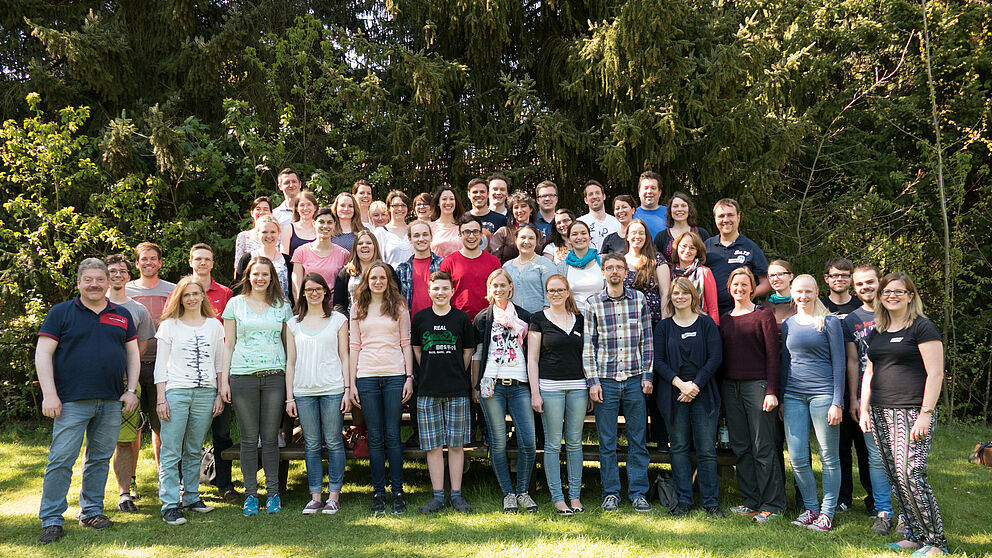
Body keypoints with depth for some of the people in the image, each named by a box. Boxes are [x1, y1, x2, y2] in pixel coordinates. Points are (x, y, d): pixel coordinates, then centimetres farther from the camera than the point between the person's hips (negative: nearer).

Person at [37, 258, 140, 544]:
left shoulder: (122, 316, 13)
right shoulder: (60, 312, 3)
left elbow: (133, 354, 15)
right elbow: (43, 354, -2)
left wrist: (131, 390, 5)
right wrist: (49, 394, -10)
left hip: (111, 403, 4)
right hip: (71, 402, -3)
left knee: (100, 459, 10)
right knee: (61, 460, -4)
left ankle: (91, 511, 22)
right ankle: (51, 519, 6)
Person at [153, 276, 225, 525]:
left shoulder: (214, 325, 12)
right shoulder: (169, 325, 5)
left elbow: (219, 363, 14)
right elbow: (160, 365, 3)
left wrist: (220, 394, 7)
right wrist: (161, 398, -5)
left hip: (206, 393, 2)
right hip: (176, 392, -2)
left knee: (194, 451, 8)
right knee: (171, 451, -5)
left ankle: (190, 496, 18)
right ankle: (170, 505, -2)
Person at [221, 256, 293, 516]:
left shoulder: (282, 306, 10)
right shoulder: (235, 304, 8)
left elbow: (288, 344, 12)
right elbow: (229, 344, 8)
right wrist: (224, 379, 2)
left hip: (274, 376, 0)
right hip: (243, 376, 0)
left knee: (270, 437, 2)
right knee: (249, 439, 3)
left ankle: (273, 493, 12)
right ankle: (250, 494, 12)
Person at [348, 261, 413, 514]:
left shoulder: (399, 307, 8)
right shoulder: (358, 308, 11)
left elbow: (406, 343, 6)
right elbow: (354, 346, 10)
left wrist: (409, 377, -2)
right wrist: (351, 383, 4)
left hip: (395, 375, -1)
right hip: (367, 377, 1)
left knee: (393, 436, 0)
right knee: (375, 437, 3)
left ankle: (398, 492, 8)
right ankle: (378, 492, 11)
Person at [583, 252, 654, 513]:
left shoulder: (639, 299, 6)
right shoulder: (592, 304, 2)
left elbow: (646, 340, 8)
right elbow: (588, 345, 0)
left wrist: (647, 375, 2)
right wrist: (592, 380, -6)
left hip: (635, 380, 1)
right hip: (605, 381, -1)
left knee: (638, 440, 6)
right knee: (607, 442, 5)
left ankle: (638, 492, 17)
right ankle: (611, 493, 17)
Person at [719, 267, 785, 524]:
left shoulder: (763, 314, -2)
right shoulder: (725, 319, 13)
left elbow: (773, 355, -6)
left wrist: (771, 391, -12)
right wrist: (721, 390, 10)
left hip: (757, 385, -5)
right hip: (730, 387, 6)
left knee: (764, 447, -2)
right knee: (740, 447, 9)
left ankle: (772, 505, 8)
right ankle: (750, 501, 19)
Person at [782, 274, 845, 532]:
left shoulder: (829, 322, -1)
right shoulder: (788, 325, 12)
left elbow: (839, 364, -3)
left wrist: (837, 402, -9)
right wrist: (781, 399, 14)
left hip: (823, 393, -4)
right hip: (794, 395, 4)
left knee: (829, 457, 3)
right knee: (797, 458, 1)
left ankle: (827, 513, 13)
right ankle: (811, 508, 18)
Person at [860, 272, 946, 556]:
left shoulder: (922, 327, -4)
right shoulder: (877, 332, 17)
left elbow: (935, 374, -9)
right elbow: (869, 373, 21)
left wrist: (926, 413, -15)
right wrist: (864, 409, 14)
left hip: (912, 412, -7)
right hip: (881, 414, 7)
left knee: (910, 475, -12)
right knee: (895, 477, 7)